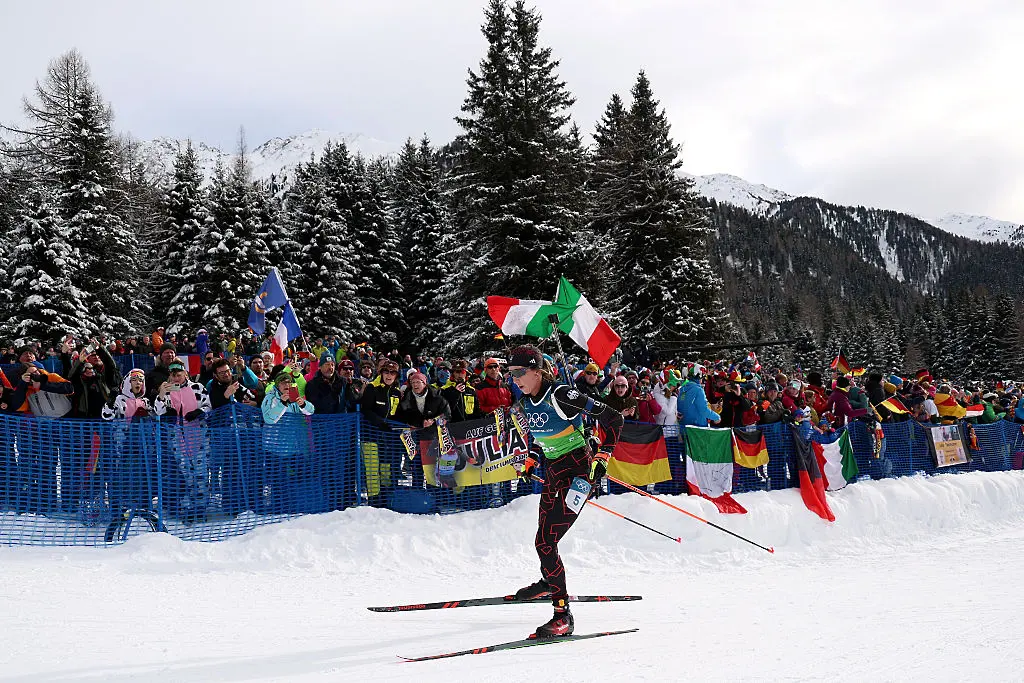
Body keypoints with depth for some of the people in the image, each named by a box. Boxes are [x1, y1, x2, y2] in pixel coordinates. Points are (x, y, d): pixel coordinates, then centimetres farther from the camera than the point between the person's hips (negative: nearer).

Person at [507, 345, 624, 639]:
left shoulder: (560, 396, -20)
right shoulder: (526, 404, 5)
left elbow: (613, 418, -18)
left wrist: (601, 457, -21)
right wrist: (532, 459, 17)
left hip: (578, 469, -8)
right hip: (553, 471, 8)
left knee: (544, 542, -18)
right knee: (545, 537, 21)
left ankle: (563, 615, -14)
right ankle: (549, 583, 51)